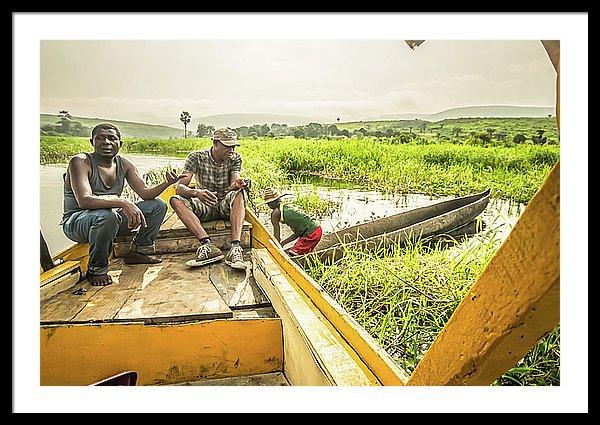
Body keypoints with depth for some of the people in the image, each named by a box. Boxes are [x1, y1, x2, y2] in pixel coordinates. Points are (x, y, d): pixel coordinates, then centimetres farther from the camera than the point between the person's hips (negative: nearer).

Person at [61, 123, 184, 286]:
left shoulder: (123, 164, 0)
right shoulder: (80, 162, -19)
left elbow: (145, 192, -3)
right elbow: (84, 200, -33)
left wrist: (166, 183, -23)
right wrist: (123, 202, -43)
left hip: (112, 218, 7)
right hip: (75, 222, -6)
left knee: (158, 205, 0)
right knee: (107, 216, -42)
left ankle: (138, 251, 12)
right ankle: (96, 270, -18)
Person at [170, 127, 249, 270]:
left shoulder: (235, 158, -2)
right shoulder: (196, 157, -7)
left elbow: (232, 186, -17)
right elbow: (180, 187, -17)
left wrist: (237, 184, -43)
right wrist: (196, 192, -40)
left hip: (226, 206, 0)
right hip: (204, 206, 0)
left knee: (239, 193, -32)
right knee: (175, 200, -27)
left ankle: (235, 247, -48)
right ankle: (208, 245, -43)